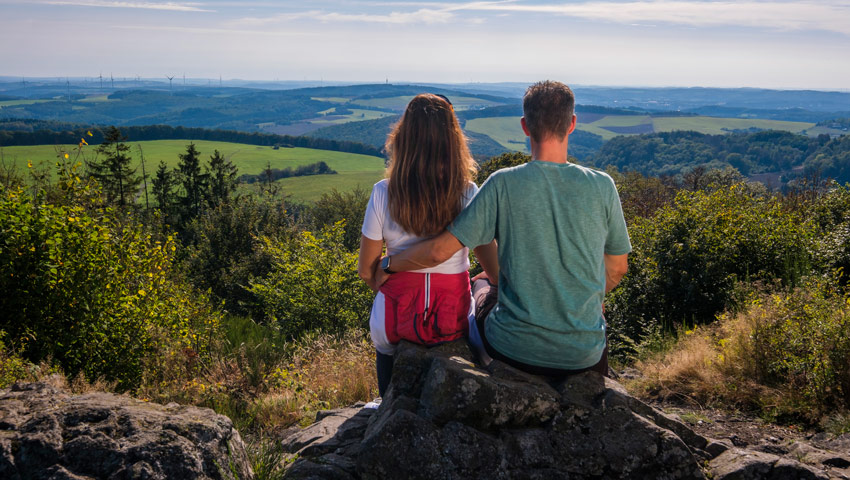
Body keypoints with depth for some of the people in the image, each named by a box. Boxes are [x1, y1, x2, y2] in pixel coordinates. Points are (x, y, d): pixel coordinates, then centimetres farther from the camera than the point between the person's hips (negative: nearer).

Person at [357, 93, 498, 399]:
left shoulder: (383, 194, -13)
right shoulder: (468, 194, -13)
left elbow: (366, 270, -5)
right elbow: (493, 266, -8)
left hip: (397, 318, -1)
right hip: (455, 320, 1)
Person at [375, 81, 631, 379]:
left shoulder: (504, 184, -12)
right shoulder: (602, 186, -7)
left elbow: (439, 251, -12)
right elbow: (617, 268, 4)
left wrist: (388, 265, 7)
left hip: (514, 349, -1)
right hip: (584, 355, 1)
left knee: (480, 285, 29)